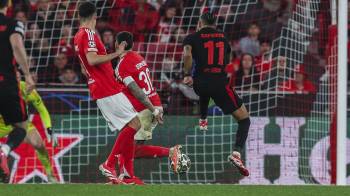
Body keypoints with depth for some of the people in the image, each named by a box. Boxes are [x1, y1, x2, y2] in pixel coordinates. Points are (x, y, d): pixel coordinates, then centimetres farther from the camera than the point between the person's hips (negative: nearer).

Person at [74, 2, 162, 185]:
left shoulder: (78, 37, 19)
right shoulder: (89, 34, -11)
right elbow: (92, 60, -26)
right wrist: (116, 54, -21)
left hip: (99, 91, 10)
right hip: (108, 90, -10)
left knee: (128, 129, 7)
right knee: (134, 124, -14)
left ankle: (129, 175, 2)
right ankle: (109, 164, -12)